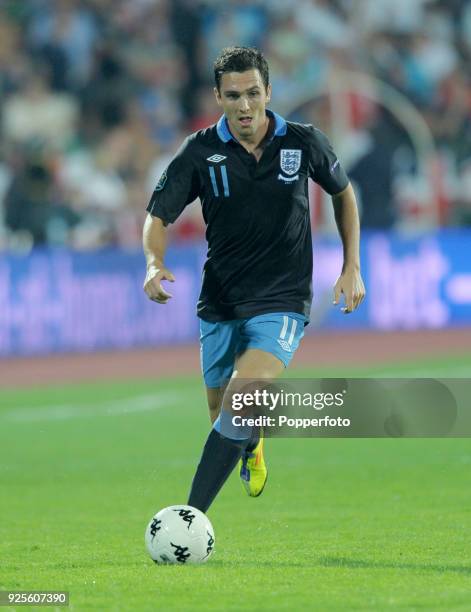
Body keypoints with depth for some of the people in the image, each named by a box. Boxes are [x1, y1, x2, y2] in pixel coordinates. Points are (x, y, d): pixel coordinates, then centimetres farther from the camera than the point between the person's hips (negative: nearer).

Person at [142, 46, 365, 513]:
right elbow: (158, 216, -5)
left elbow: (342, 193, 14)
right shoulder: (201, 151, -7)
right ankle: (252, 449, 53)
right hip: (220, 305, 3)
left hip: (282, 302, -3)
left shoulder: (304, 143, -5)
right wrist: (155, 264, -27)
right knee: (223, 416, 15)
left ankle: (192, 515, -26)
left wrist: (352, 268, 10)